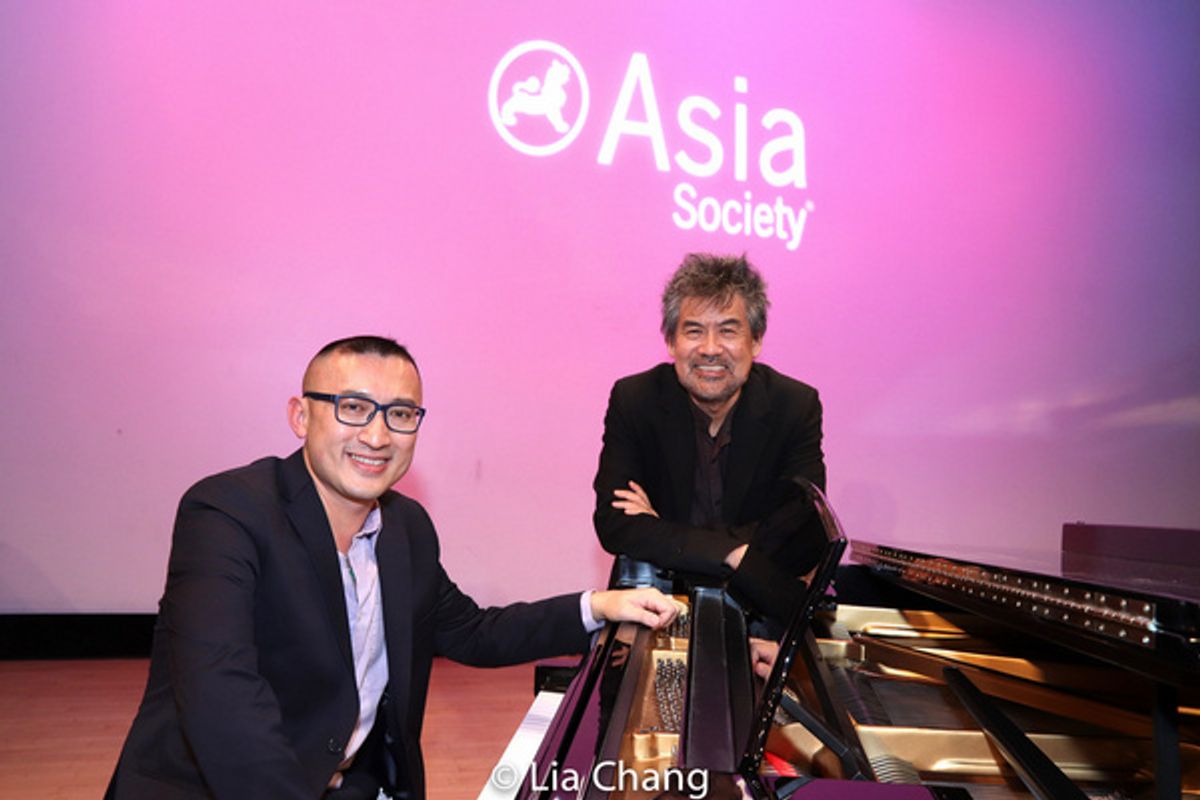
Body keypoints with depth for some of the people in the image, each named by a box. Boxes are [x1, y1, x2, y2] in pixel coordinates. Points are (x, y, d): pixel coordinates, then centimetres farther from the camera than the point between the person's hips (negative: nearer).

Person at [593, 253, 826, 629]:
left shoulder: (796, 405, -7)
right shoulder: (633, 400, -7)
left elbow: (804, 540, -13)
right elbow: (613, 525, -13)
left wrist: (664, 537, -16)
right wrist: (734, 553, -24)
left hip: (759, 600, 0)